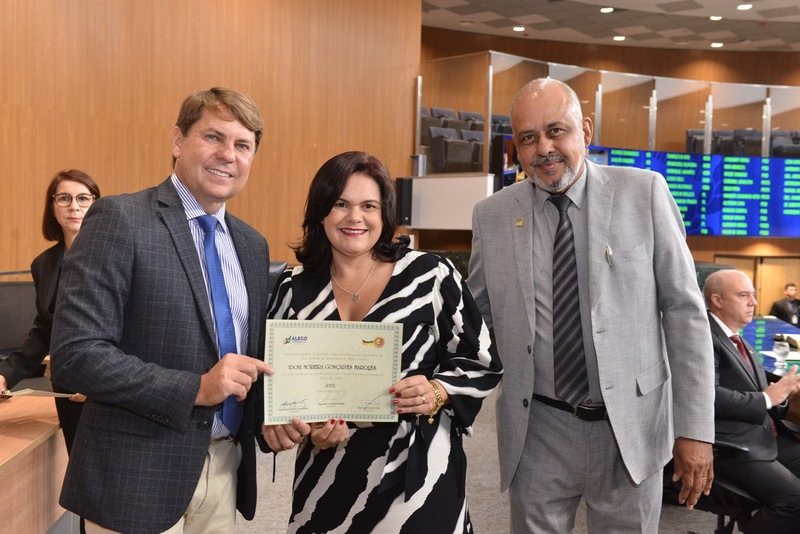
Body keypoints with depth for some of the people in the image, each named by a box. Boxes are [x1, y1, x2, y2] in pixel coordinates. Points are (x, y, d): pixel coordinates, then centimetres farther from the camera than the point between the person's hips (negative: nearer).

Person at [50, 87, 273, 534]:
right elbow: (76, 354, -18)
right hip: (139, 476, -5)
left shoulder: (253, 245, 7)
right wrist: (195, 388, -23)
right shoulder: (120, 219, -12)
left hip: (225, 467, 6)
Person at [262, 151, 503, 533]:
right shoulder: (294, 291, 0)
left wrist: (438, 393, -18)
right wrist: (306, 426, -10)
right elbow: (274, 381, 8)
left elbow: (482, 362, -1)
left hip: (418, 474, -2)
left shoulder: (430, 275, -7)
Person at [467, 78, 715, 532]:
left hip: (631, 426, 0)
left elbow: (684, 310, -5)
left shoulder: (644, 192, -5)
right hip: (538, 431, 1)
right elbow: (476, 316, 8)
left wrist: (695, 427, -7)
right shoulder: (492, 215, -1)